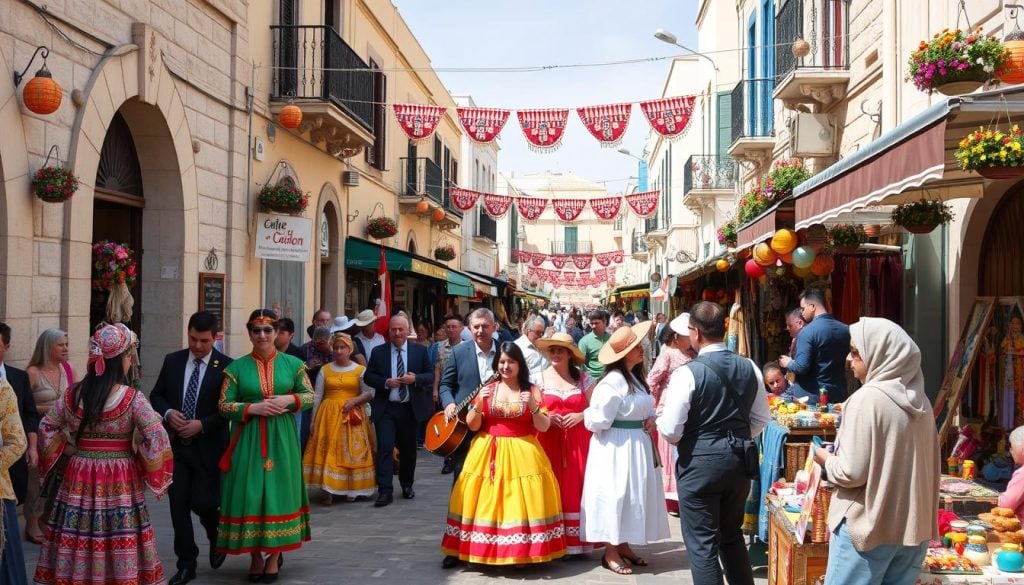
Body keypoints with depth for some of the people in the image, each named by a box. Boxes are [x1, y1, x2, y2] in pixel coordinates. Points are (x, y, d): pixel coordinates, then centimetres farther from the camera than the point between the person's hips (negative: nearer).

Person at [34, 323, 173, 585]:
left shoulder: (73, 394, 1)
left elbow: (46, 428, 9)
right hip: (120, 481, -4)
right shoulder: (132, 398, -12)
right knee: (121, 548, 4)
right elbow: (157, 438, -18)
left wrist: (70, 450, 13)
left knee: (77, 542, 10)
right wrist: (140, 462, -3)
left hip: (80, 478, 4)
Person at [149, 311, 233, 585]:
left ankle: (217, 538, 29)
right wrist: (168, 413, -8)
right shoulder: (172, 360, 6)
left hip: (208, 446, -4)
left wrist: (202, 424, -18)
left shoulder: (226, 366, -8)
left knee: (203, 503, -5)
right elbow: (156, 395, 12)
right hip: (176, 444, 4)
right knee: (178, 506, 5)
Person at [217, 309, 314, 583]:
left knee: (279, 492, 3)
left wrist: (290, 399, -13)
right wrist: (253, 408, -16)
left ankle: (274, 558, 14)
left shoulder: (292, 363, 3)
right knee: (249, 494, 0)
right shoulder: (237, 367, 0)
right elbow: (224, 406, -2)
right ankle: (255, 558, 14)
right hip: (248, 440, 0)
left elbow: (311, 396, 6)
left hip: (282, 439, 1)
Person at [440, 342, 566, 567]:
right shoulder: (487, 389, 5)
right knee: (486, 502, 1)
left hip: (522, 454, -1)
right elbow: (472, 425, 3)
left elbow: (544, 426, -2)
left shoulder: (532, 391, 2)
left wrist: (533, 406, -18)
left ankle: (523, 552, 5)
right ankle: (461, 550, 11)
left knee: (522, 501, -7)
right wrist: (479, 404, -14)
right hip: (488, 454, 1)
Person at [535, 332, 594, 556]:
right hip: (549, 442, 0)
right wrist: (546, 416, -12)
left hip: (578, 442, 0)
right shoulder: (540, 378, 5)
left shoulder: (583, 378, 5)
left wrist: (580, 416, -11)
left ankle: (577, 540, 7)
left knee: (576, 487, -2)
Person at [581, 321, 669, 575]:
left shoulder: (637, 377, 8)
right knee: (615, 495, 0)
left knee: (633, 495, 14)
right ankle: (610, 552, 11)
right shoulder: (613, 381, -22)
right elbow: (597, 421, -23)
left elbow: (645, 407, 21)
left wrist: (650, 419, 2)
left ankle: (623, 546, 27)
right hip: (616, 447, -9)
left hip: (637, 444, 9)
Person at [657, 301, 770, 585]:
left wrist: (662, 408, 5)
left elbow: (670, 432, -15)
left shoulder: (687, 373, -16)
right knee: (732, 534, 23)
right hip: (739, 461, 6)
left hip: (700, 464, -6)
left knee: (702, 543, 4)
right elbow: (760, 419, 11)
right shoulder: (750, 368, 1)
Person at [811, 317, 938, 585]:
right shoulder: (918, 399, 6)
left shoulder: (868, 399, -16)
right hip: (914, 528, 7)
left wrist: (826, 459, 1)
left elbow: (852, 473, -17)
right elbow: (920, 466, 15)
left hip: (869, 527, -7)